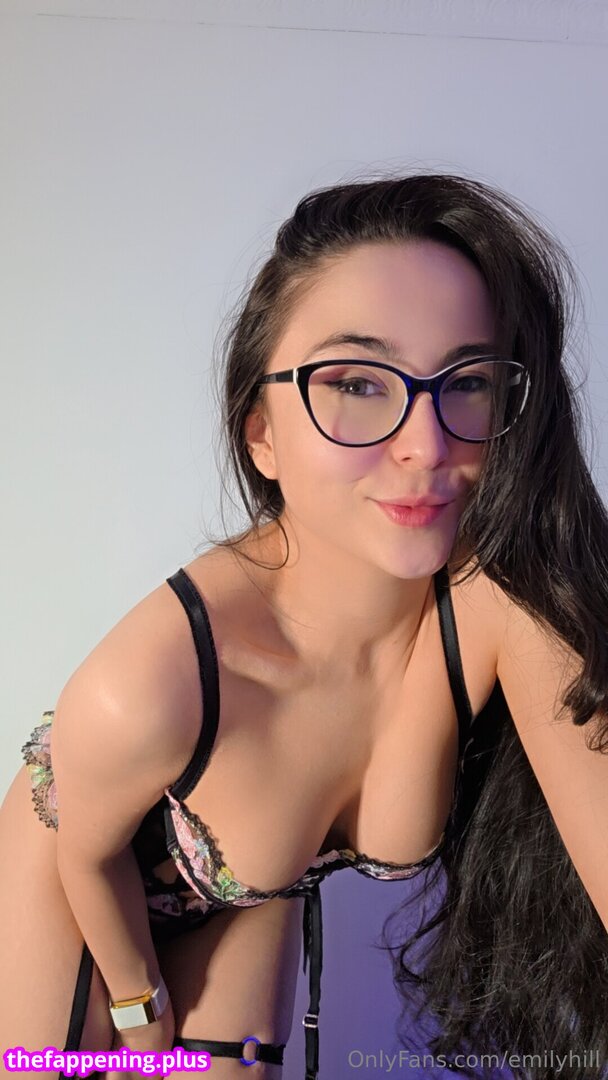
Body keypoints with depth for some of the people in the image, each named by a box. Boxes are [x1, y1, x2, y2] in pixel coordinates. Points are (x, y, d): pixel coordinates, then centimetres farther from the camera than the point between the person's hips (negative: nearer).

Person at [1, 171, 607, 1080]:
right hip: (78, 882, -2)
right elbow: (91, 857, -19)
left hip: (256, 898, 3)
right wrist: (141, 1005, -1)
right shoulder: (147, 687, -39)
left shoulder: (507, 598, -34)